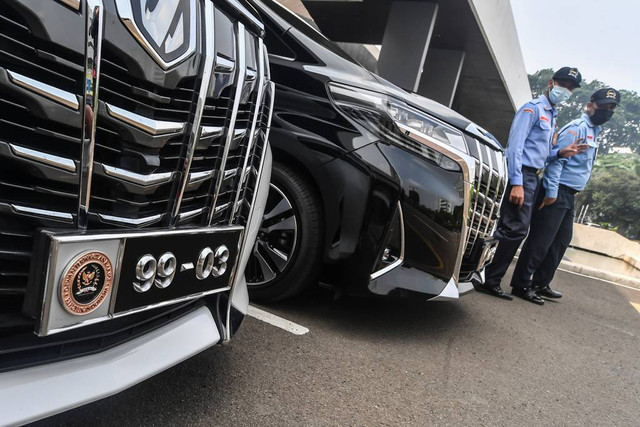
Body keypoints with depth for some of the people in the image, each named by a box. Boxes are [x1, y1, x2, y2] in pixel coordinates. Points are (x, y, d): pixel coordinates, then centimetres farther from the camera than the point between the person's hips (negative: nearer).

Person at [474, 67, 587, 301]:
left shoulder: (551, 116, 23)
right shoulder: (533, 108, -5)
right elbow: (516, 146, -15)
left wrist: (561, 152, 4)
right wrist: (516, 183, -23)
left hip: (532, 177, 9)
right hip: (521, 175, -9)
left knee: (516, 229, 8)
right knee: (514, 229, -14)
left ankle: (490, 280, 13)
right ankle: (489, 279, -7)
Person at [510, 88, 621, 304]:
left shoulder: (594, 132, 21)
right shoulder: (577, 128, -10)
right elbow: (556, 159, -19)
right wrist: (551, 192, -23)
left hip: (568, 196, 10)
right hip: (557, 192, -10)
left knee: (561, 241, 13)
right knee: (540, 240, -9)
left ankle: (541, 284, 22)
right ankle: (521, 284, -3)